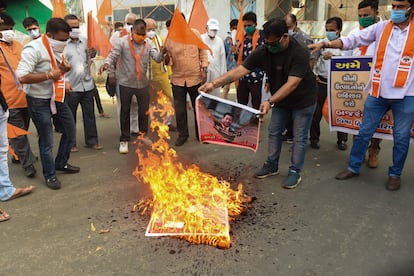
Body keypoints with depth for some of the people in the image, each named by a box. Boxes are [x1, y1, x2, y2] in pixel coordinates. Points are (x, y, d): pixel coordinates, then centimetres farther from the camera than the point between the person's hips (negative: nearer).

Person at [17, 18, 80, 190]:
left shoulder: (57, 47, 4)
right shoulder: (33, 49, -22)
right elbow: (22, 77, -30)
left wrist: (64, 67, -2)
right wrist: (49, 75, -28)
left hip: (57, 97, 8)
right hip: (39, 101, -8)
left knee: (70, 130, 16)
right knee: (46, 140, 1)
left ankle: (61, 163, 35)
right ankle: (49, 175, 19)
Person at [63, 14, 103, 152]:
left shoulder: (84, 40, 7)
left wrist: (91, 53, -2)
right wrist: (65, 81, -18)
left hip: (87, 84, 5)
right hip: (71, 87, -5)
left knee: (89, 114, 11)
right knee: (70, 116, 9)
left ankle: (91, 140, 23)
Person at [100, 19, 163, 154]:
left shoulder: (148, 43, 1)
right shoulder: (123, 41, -9)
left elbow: (157, 58, -7)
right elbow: (113, 55, -10)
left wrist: (162, 53, -29)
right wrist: (106, 64, -31)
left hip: (143, 83, 3)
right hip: (126, 83, -3)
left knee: (144, 111, 13)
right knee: (125, 112, 7)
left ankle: (143, 135, 34)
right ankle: (124, 140, 18)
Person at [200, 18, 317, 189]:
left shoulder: (300, 53, -30)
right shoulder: (263, 51, -17)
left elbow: (292, 84, -37)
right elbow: (239, 70, -22)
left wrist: (270, 102, -48)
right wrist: (214, 83, -32)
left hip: (303, 100, -5)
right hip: (280, 99, 5)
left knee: (299, 137, 2)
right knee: (274, 132, 11)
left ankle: (295, 172, 17)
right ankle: (272, 165, 28)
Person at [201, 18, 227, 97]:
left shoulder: (219, 40, 8)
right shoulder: (201, 39, -3)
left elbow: (222, 58, 10)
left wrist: (223, 74, 8)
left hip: (216, 73, 3)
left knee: (216, 95, 7)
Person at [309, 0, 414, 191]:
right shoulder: (382, 27, 3)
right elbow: (353, 40, -3)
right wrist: (324, 44, -15)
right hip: (378, 92, 2)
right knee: (364, 132, 10)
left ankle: (395, 174, 28)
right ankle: (353, 167, 24)